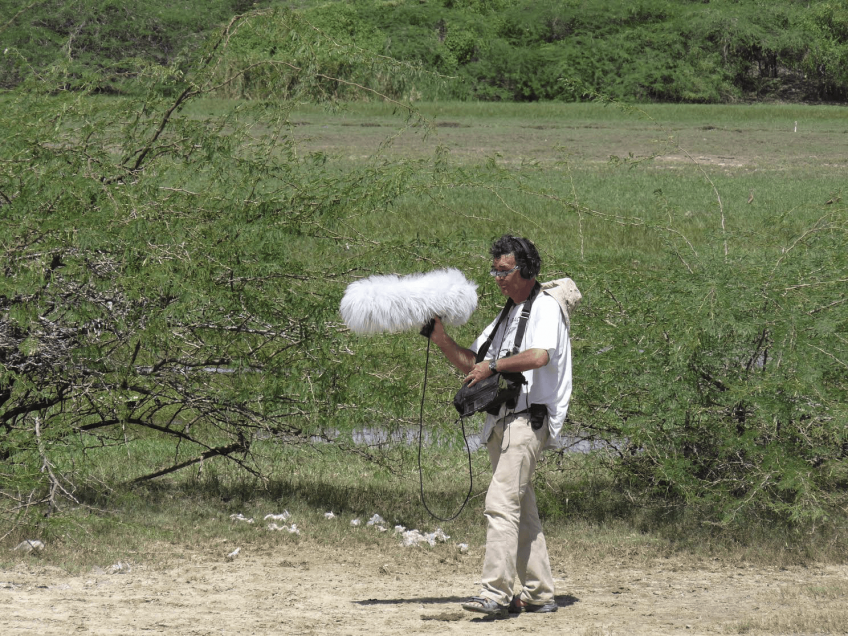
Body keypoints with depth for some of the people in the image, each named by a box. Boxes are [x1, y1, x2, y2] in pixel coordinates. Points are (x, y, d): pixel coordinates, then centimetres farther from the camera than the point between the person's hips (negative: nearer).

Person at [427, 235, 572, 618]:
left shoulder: (545, 308, -6)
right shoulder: (506, 317, 22)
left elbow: (539, 356, -25)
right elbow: (471, 364, 22)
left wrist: (494, 365, -17)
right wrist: (441, 339, 7)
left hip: (528, 420, -10)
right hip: (502, 422, 10)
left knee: (501, 503, -18)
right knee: (522, 511, 11)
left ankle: (495, 593, -23)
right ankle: (539, 594, 16)